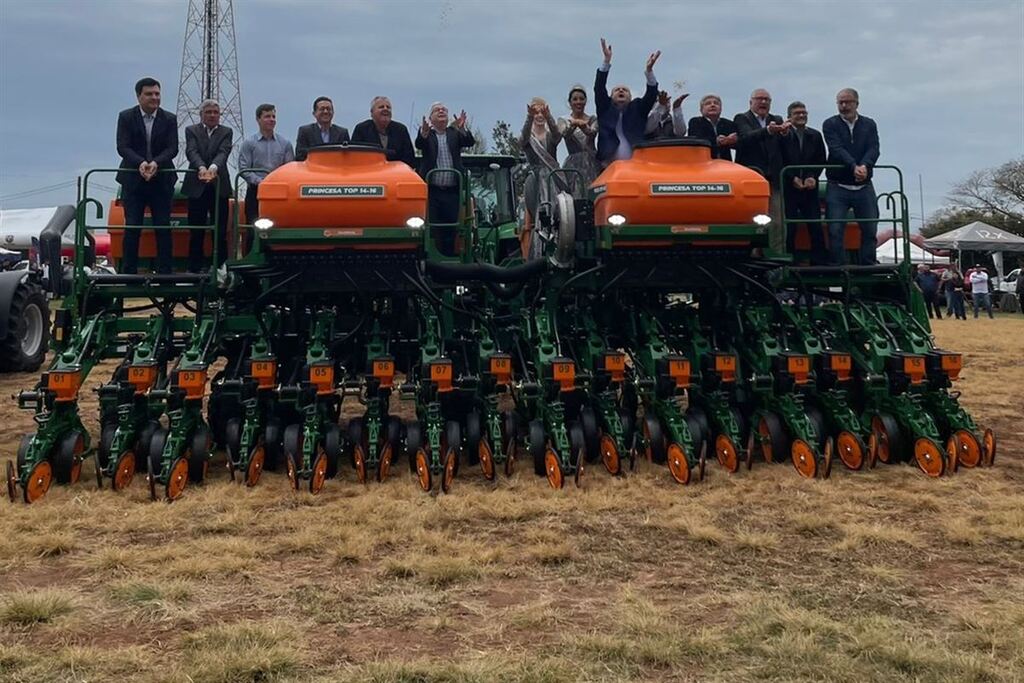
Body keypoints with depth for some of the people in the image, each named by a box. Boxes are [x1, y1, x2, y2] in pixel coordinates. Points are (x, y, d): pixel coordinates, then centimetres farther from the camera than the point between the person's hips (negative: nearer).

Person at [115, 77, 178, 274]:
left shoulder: (169, 119, 4)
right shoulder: (126, 117, 1)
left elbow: (172, 148, -5)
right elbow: (122, 147, -8)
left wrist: (156, 163, -24)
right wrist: (140, 163, -25)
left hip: (162, 181, 1)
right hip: (133, 181, -1)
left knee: (163, 227, 1)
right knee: (132, 227, 1)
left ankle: (164, 271, 6)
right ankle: (129, 271, 5)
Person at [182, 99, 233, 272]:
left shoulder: (226, 132, 8)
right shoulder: (191, 131, 7)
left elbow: (223, 152, -10)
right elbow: (191, 151, -9)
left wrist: (214, 167, -30)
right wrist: (201, 167, -30)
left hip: (219, 187, 0)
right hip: (197, 187, 0)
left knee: (220, 232, 0)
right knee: (196, 233, 3)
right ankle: (194, 269, 8)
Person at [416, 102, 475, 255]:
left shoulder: (455, 133, 12)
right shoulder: (426, 134, 6)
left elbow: (470, 142, -6)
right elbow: (419, 145, -15)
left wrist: (462, 128, -26)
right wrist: (424, 133, -38)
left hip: (452, 191, 2)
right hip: (431, 190, -2)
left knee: (449, 230, 5)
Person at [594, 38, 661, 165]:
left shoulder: (637, 109, 17)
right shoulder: (605, 109, 15)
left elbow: (651, 94, 3)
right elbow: (599, 88, 3)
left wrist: (649, 70, -12)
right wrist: (607, 60, -8)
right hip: (609, 164, -1)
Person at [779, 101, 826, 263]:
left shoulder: (815, 136, 12)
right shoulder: (782, 135, -1)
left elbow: (820, 160, 9)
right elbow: (779, 162, -4)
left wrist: (812, 177, -7)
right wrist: (793, 179, -11)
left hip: (810, 188, 4)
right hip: (788, 188, -4)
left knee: (816, 227, 0)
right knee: (789, 228, -4)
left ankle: (819, 262, 4)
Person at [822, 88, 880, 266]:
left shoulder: (869, 124, 11)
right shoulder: (830, 124, 3)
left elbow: (874, 149, -4)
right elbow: (836, 149, -12)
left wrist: (864, 166, -25)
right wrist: (853, 167, -28)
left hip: (864, 186, 3)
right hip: (837, 186, -2)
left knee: (870, 230, 2)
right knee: (835, 230, -8)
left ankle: (867, 267, 9)